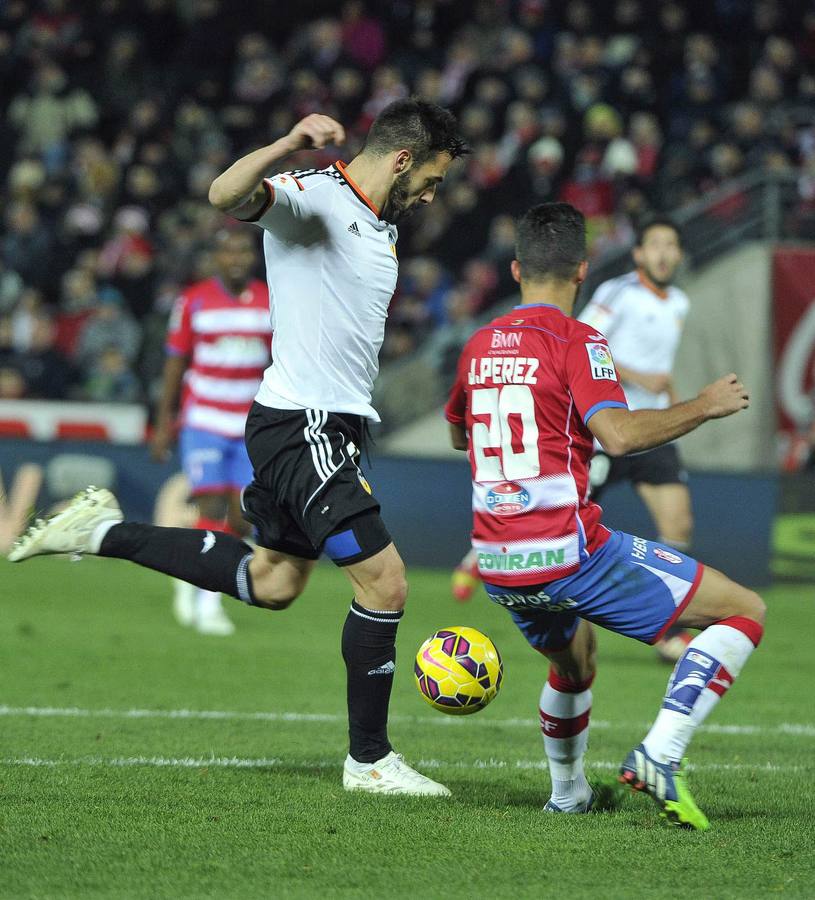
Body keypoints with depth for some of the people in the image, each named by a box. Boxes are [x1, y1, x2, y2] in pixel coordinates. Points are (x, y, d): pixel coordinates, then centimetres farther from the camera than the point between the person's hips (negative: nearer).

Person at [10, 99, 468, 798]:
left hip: (332, 428, 10)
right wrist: (290, 145, -46)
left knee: (273, 583, 17)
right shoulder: (310, 196, -12)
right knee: (385, 583, -10)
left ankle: (106, 534, 25)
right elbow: (227, 196, -31)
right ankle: (369, 760, 2)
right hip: (302, 424, -10)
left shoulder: (382, 228, 18)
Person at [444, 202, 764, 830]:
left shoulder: (480, 346, 12)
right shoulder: (576, 341, -8)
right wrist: (706, 406, -11)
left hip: (498, 566, 7)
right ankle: (659, 755, -14)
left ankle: (567, 793, 41)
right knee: (745, 612, -1)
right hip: (571, 555, -7)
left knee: (574, 662, 37)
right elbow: (618, 435, -23)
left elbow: (458, 433, 31)